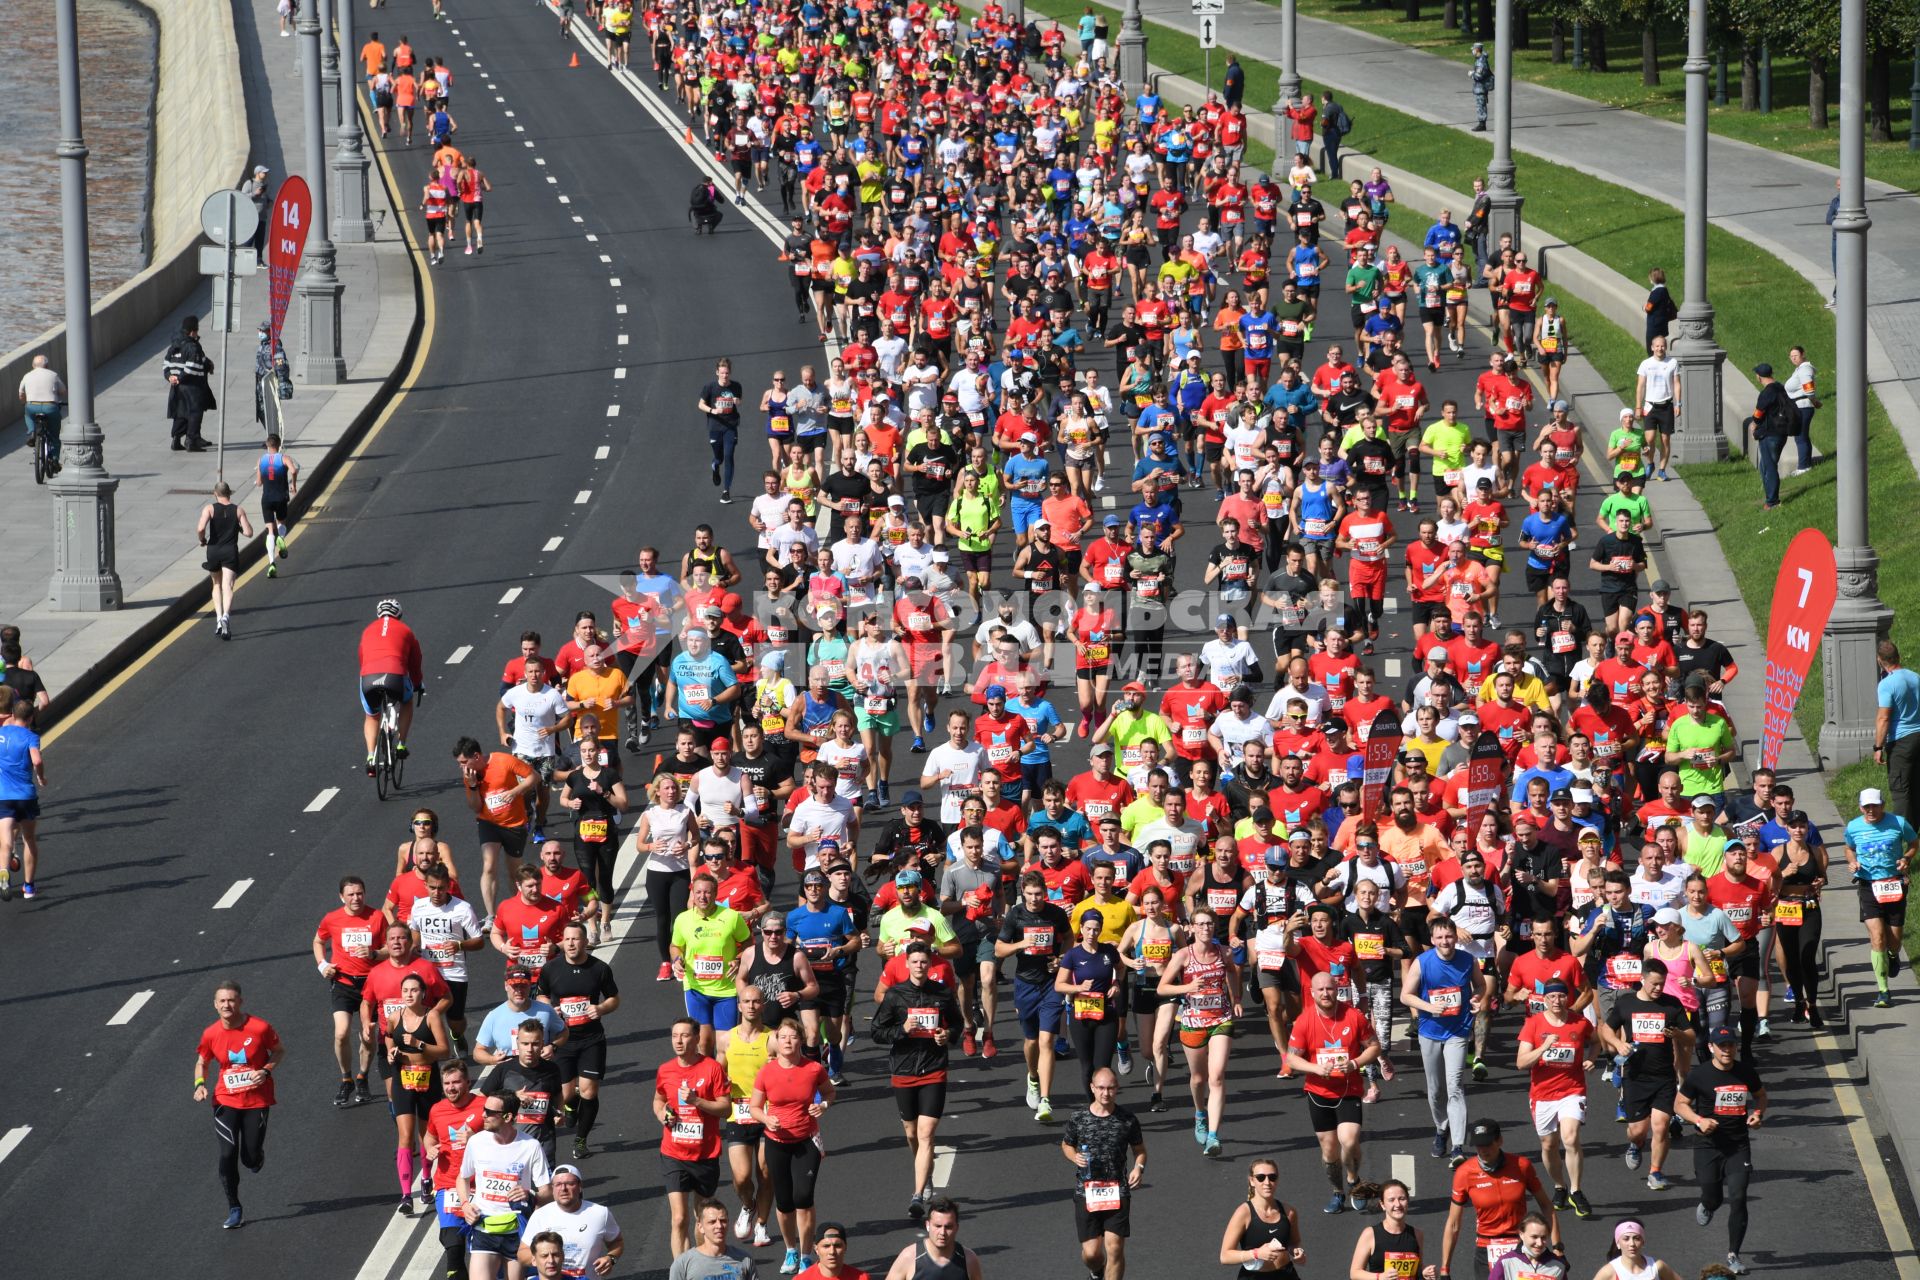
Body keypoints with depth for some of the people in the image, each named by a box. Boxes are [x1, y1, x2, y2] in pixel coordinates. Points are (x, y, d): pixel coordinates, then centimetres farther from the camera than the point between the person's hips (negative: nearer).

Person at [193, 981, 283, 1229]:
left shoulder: (260, 1028, -14)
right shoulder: (211, 1034, -7)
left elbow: (279, 1050, 2)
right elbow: (202, 1062, 9)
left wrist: (266, 1070, -16)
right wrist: (200, 1084, -10)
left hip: (257, 1099, -1)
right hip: (226, 1101, 1)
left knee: (251, 1159, 1)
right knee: (228, 1154, -10)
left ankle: (255, 1158, 42)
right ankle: (234, 1209, 5)